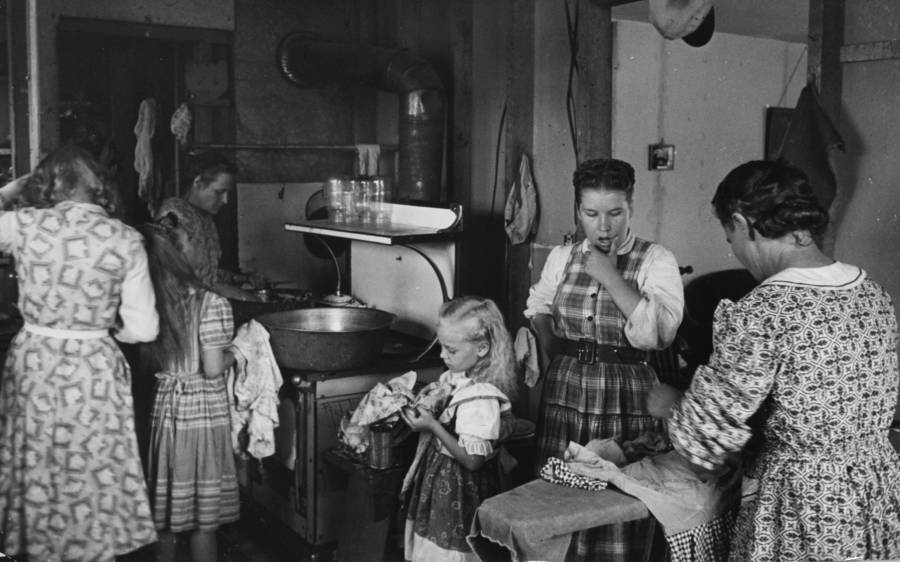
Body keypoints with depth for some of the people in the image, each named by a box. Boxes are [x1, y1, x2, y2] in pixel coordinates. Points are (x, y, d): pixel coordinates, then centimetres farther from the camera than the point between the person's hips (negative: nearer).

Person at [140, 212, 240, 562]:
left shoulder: (153, 303, -1)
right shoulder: (212, 305, -18)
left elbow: (149, 359, 7)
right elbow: (212, 369, -20)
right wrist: (235, 353, -2)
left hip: (165, 406, 6)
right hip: (203, 413, -5)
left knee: (167, 506, 18)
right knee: (202, 513, 6)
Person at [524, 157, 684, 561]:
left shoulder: (656, 261, -4)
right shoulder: (561, 257, 8)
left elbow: (660, 331, -18)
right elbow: (538, 310, 24)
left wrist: (610, 277, -16)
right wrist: (551, 360, 10)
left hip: (626, 400, -3)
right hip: (563, 394, 4)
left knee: (618, 526, 2)